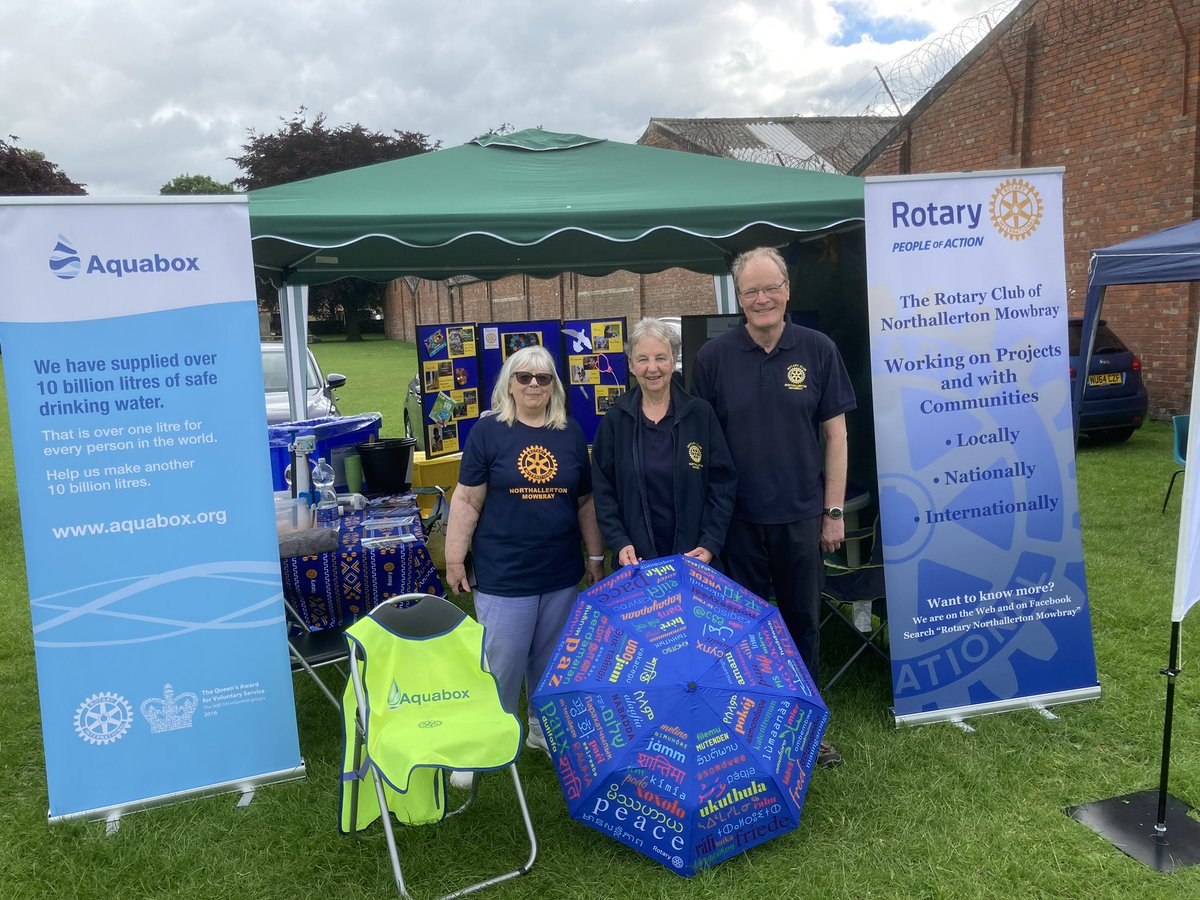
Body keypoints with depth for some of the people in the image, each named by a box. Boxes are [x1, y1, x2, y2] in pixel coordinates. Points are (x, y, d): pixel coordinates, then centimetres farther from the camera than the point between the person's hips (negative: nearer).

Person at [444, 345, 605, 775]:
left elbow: (585, 502, 13)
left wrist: (596, 556, 15)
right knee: (500, 662, -1)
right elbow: (467, 500, -3)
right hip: (503, 574, -4)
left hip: (562, 572, 4)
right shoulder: (488, 431, -3)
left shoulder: (571, 433, 7)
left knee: (552, 658, 15)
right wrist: (454, 558, -4)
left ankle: (544, 726, 34)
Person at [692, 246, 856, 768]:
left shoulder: (817, 350, 0)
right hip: (738, 517, 0)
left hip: (801, 515, 1)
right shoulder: (714, 357, -2)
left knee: (803, 622, 13)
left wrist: (833, 511, 0)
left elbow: (835, 433, 2)